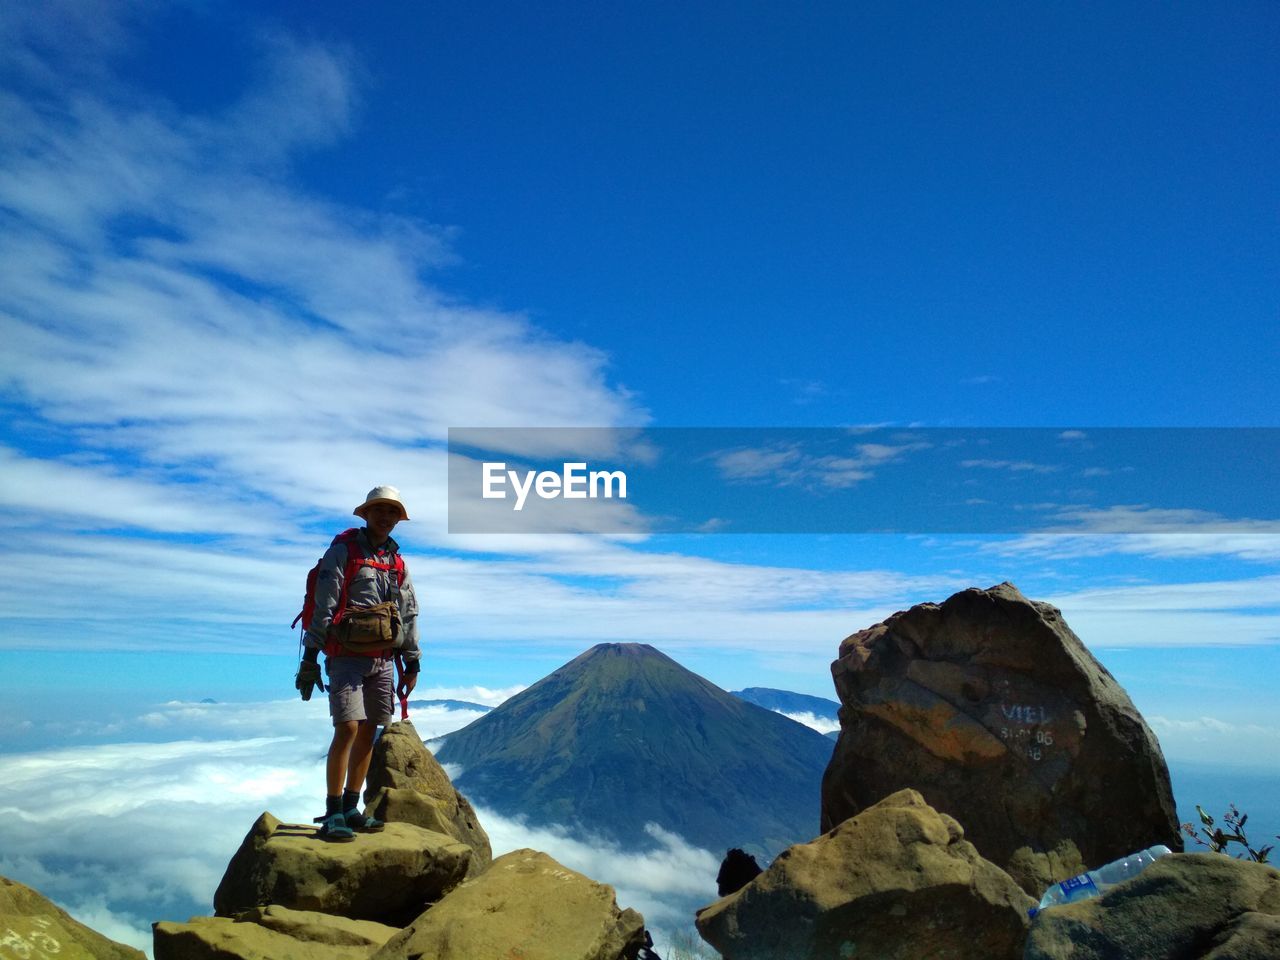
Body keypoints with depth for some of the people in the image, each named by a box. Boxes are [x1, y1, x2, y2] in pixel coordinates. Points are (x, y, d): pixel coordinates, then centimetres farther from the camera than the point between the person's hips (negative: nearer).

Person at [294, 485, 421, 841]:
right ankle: (332, 814, -5)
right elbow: (322, 607, -8)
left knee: (368, 733, 8)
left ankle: (351, 808, 18)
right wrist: (310, 657, -13)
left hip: (382, 660, 6)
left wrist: (412, 664, 16)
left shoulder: (397, 562, 14)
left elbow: (409, 615, 18)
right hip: (347, 657, -6)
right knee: (347, 729, -14)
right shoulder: (343, 550, -3)